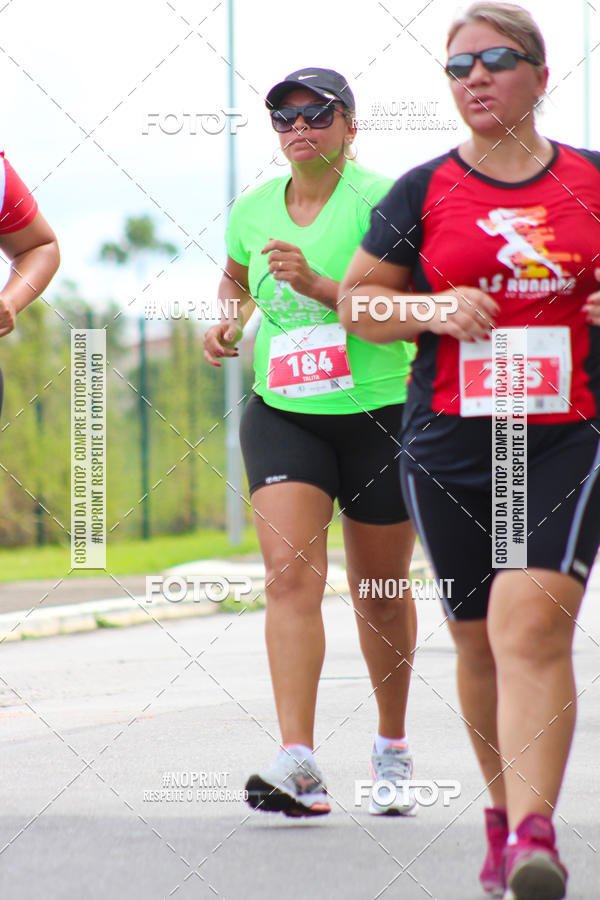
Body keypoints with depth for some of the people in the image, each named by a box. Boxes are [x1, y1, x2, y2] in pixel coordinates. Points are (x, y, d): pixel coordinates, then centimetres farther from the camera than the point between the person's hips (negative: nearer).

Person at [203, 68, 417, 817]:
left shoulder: (381, 200, -10)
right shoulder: (252, 208, 5)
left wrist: (316, 284, -28)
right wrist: (228, 321, 7)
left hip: (381, 415, -3)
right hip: (282, 413, 3)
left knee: (380, 591, 9)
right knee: (290, 575, -16)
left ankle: (392, 748, 31)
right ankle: (298, 764, -24)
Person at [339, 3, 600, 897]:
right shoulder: (423, 191, 5)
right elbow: (357, 301, 10)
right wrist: (435, 308, -9)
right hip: (450, 446, 2)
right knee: (480, 643, 10)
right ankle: (505, 814, 28)